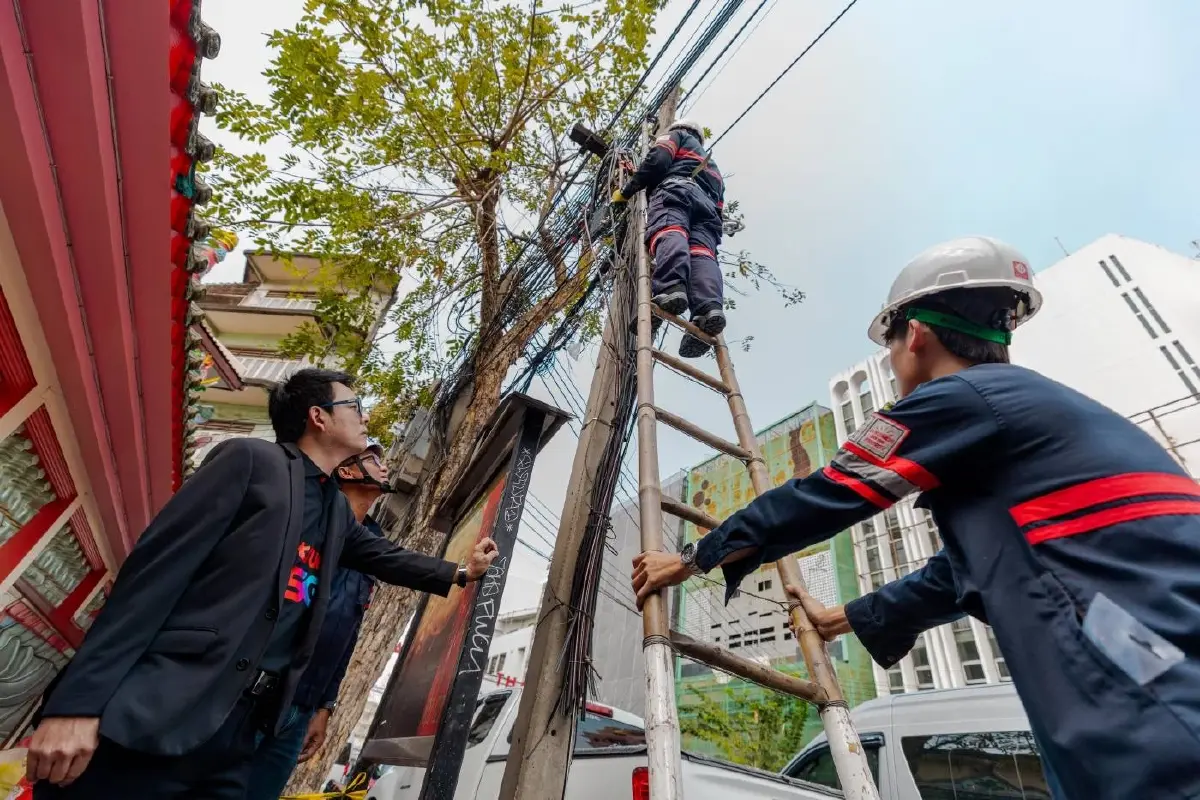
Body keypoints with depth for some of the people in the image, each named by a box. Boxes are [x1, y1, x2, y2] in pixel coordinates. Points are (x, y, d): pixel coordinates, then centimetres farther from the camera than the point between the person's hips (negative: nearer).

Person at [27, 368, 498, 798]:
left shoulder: (337, 510, 14)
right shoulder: (251, 459, -8)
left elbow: (384, 557, 26)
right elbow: (157, 567, -13)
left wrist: (460, 573, 27)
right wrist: (78, 702, -17)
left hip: (237, 727, 7)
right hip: (153, 716, -7)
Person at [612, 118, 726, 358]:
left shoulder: (677, 136, 31)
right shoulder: (713, 167, 49)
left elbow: (657, 160, 7)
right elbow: (719, 208, 35)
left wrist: (627, 190, 9)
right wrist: (711, 239, 30)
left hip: (677, 188, -5)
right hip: (708, 205, 5)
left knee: (667, 232, -31)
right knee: (701, 252, -20)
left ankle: (672, 289, -63)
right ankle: (710, 308, -50)